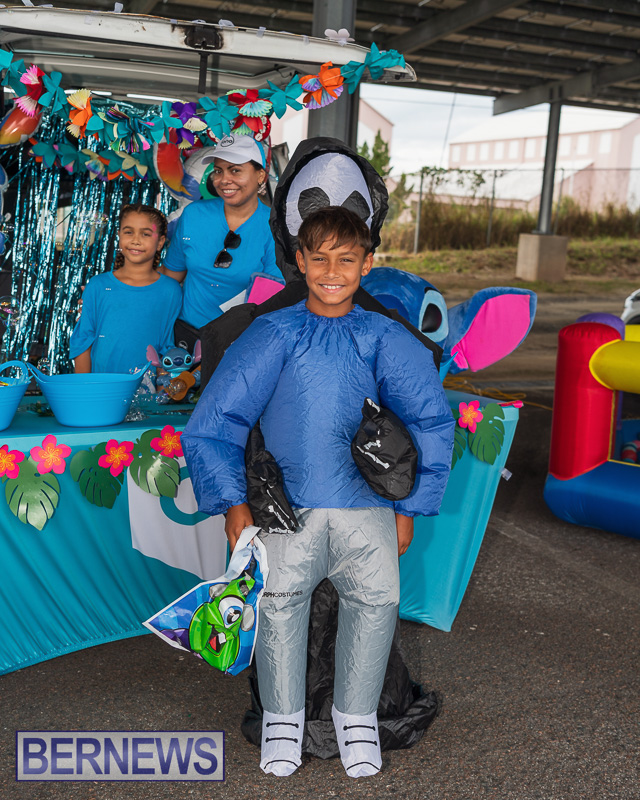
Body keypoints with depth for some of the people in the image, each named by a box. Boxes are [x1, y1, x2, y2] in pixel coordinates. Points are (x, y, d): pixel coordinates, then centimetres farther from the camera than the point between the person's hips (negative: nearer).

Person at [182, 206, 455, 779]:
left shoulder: (386, 339, 11)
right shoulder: (272, 335, 8)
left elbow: (433, 422, 14)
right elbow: (212, 423, 8)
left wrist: (409, 507, 8)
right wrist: (233, 502, -1)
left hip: (366, 504, 1)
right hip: (287, 505, 0)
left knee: (378, 592, -23)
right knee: (279, 590, -24)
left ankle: (357, 715, 0)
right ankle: (283, 717, -2)